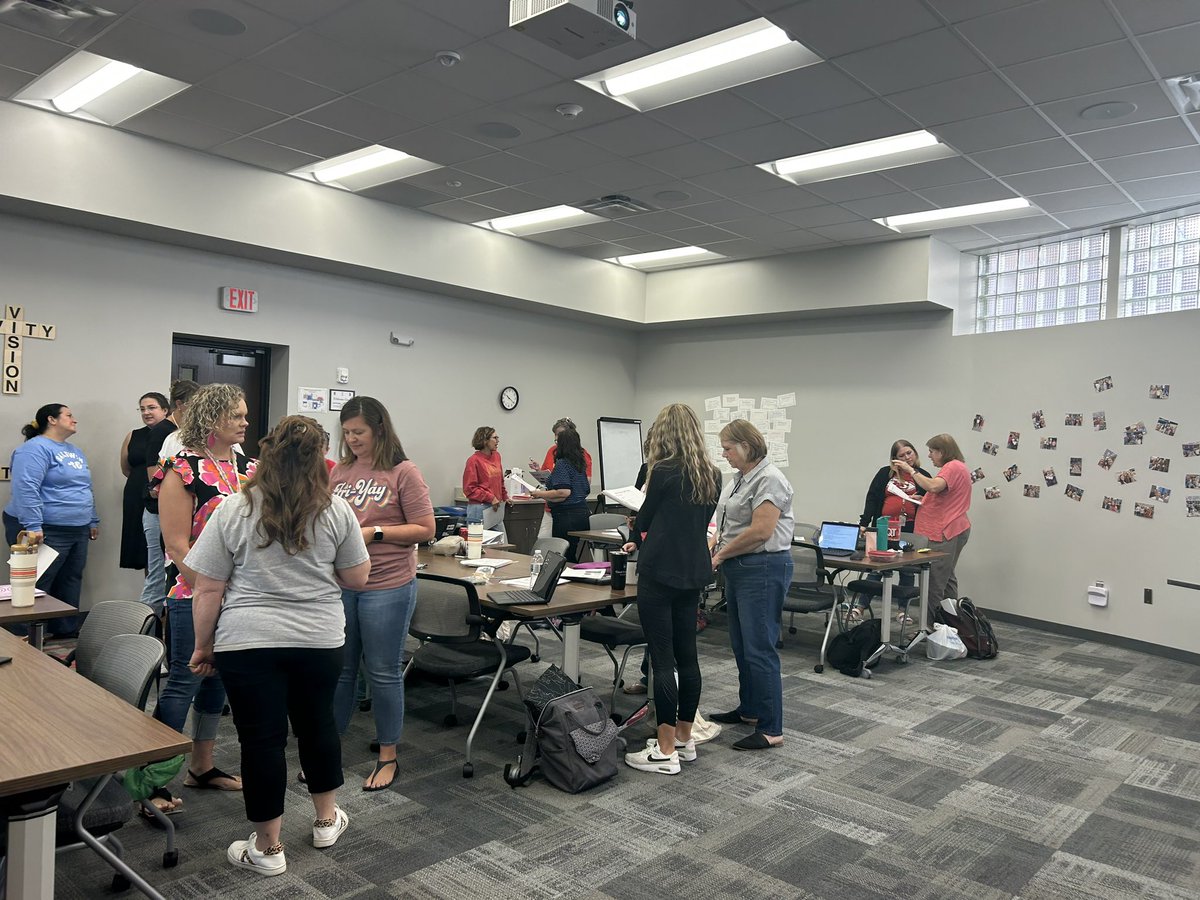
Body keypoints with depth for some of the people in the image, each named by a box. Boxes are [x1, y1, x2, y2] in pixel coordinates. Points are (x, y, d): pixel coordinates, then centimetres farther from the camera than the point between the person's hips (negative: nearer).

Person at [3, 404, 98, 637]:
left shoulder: (75, 451, 17)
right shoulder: (35, 449, -13)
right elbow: (26, 489, -23)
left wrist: (93, 521, 22)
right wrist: (32, 526, -29)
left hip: (77, 531, 9)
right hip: (45, 532, -9)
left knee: (70, 585, 12)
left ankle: (67, 631, 21)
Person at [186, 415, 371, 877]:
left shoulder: (233, 510, -7)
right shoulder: (337, 511, -5)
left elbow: (207, 591, -4)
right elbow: (357, 578, 3)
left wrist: (203, 645, 7)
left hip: (248, 643, -2)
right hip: (320, 641, 2)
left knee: (262, 739, 7)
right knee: (317, 723, 19)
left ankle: (267, 848, 19)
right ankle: (326, 820, 35)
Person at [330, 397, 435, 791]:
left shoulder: (403, 472, -8)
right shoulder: (340, 470, 7)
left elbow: (425, 529, -9)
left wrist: (374, 532, -16)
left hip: (387, 586, -5)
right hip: (340, 584, 5)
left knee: (383, 672, 6)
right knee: (339, 668, 15)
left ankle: (388, 756, 22)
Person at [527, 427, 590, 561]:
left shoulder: (562, 463, -12)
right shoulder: (579, 463, 12)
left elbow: (564, 492, -22)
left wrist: (541, 494, -10)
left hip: (567, 515, -9)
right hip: (582, 512, 9)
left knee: (563, 556, -3)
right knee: (571, 555, 14)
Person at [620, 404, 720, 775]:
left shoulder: (664, 472, -12)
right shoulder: (712, 476, 7)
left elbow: (644, 518, 2)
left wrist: (636, 541, 25)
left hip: (660, 573, -7)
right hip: (692, 572, 7)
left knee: (663, 659, -2)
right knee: (687, 655, 14)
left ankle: (666, 752, 4)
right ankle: (684, 739, 25)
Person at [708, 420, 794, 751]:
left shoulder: (769, 479, -16)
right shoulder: (739, 478, 15)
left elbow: (760, 531, -22)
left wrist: (721, 554, -11)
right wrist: (713, 549, 3)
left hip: (763, 571, -10)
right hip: (738, 571, 10)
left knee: (759, 648, -7)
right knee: (741, 645, 17)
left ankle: (771, 729, 0)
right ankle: (749, 710, 30)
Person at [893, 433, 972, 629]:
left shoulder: (952, 467, -12)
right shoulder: (958, 467, 22)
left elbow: (933, 487, -29)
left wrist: (911, 471, -21)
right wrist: (923, 501, 15)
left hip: (946, 532, -11)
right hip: (956, 530, 11)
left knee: (935, 582, -10)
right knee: (947, 578, 16)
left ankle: (930, 625, -8)